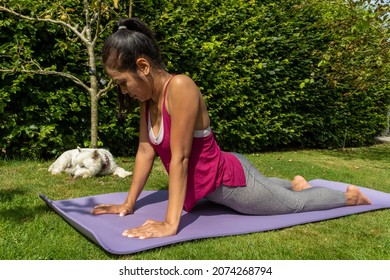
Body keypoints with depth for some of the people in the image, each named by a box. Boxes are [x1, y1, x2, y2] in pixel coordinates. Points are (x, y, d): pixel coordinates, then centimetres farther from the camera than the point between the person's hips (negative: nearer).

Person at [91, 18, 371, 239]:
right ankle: (295, 183, 63)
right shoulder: (149, 97, -7)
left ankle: (349, 195, 41)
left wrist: (170, 224, -32)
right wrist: (129, 203, -1)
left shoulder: (180, 88, -32)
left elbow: (180, 158, -33)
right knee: (266, 186, 37)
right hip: (214, 183, 7)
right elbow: (145, 150, -2)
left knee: (295, 203, 18)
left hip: (230, 181, -7)